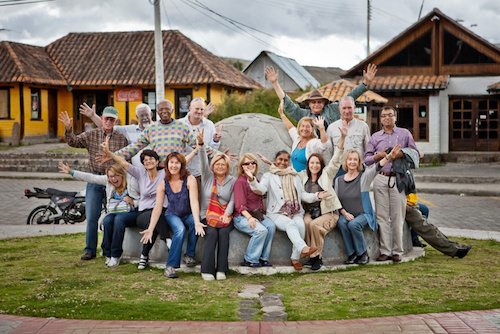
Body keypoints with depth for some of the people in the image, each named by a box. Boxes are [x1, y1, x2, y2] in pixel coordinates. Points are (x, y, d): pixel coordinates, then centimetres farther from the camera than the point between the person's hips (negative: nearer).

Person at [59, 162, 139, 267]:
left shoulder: (131, 180, -2)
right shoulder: (107, 180, 10)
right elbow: (91, 177, 9)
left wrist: (133, 202, -17)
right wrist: (71, 172, 5)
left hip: (130, 212, -4)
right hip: (113, 212, 4)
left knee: (118, 219, -35)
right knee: (107, 221, -29)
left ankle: (115, 256, -27)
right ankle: (108, 255, -16)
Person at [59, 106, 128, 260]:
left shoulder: (122, 139, 3)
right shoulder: (91, 135, 4)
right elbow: (73, 142, -4)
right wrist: (68, 129, -22)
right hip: (95, 181, 0)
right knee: (91, 217, -2)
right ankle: (90, 250, 7)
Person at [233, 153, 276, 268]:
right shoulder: (240, 182, -8)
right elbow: (240, 205, -17)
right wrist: (249, 217, -30)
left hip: (257, 214, 7)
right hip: (241, 216, -7)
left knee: (271, 226, -19)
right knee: (261, 230, -29)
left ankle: (263, 258, -9)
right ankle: (250, 260, -12)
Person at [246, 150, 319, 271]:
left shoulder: (295, 176, 25)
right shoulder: (269, 176, 12)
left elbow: (303, 195, 21)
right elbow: (261, 189, -7)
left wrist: (316, 196, 3)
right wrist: (252, 180, -27)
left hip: (296, 212, 3)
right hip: (277, 213, -3)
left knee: (300, 225, -30)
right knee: (290, 224, -35)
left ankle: (295, 257, -22)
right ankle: (303, 248, -55)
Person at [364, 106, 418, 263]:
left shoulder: (405, 134, 11)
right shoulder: (375, 137, 15)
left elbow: (415, 153, 10)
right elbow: (367, 159, 12)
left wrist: (402, 154, -7)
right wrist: (379, 156, -6)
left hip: (398, 178, -2)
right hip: (381, 179, 2)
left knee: (398, 217, -3)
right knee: (382, 216, -1)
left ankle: (397, 251, 2)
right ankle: (385, 251, 2)